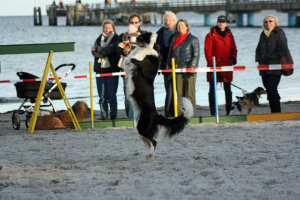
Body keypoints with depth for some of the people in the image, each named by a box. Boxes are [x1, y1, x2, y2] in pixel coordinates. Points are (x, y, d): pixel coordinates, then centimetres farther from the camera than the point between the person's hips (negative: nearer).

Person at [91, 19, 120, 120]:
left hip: (112, 69, -3)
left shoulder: (116, 39, 6)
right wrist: (105, 52, -17)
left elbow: (113, 49, -14)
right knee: (102, 96, 0)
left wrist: (99, 49, -10)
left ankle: (113, 115, -2)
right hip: (100, 70, 3)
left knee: (111, 95, -6)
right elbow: (94, 53, 0)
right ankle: (104, 116, 3)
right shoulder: (99, 39, 16)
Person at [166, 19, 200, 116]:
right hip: (177, 69, 5)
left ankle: (192, 114, -2)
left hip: (188, 68, -5)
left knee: (189, 93, -5)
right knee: (179, 94, 5)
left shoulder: (193, 39, 1)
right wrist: (169, 67, 9)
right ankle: (180, 114, 9)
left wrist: (191, 68, -14)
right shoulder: (174, 39, 16)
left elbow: (196, 55, -4)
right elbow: (170, 54, 20)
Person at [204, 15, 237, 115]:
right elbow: (207, 52, -4)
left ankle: (228, 110, 12)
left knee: (228, 90, 6)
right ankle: (213, 112, 2)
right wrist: (212, 65, -12)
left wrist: (233, 57, -5)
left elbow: (233, 49, 18)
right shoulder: (211, 35, -1)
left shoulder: (229, 35, 12)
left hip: (227, 66, 4)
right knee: (212, 90, -1)